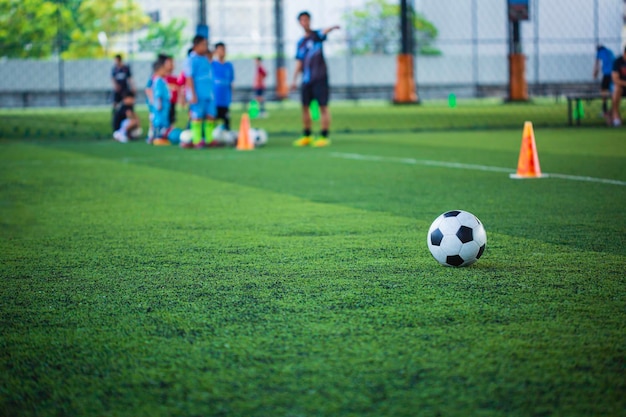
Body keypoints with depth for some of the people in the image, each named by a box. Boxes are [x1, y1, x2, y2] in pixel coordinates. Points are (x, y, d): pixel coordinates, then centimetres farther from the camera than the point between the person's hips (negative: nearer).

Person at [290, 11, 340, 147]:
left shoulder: (316, 35, 0)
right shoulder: (300, 42, 15)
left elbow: (324, 32, -24)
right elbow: (299, 62, 17)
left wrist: (332, 28, -47)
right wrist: (294, 80, 11)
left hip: (320, 78, -6)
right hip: (306, 79, 6)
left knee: (323, 106, -6)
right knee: (305, 106, 7)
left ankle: (324, 137, -5)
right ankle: (307, 136, 18)